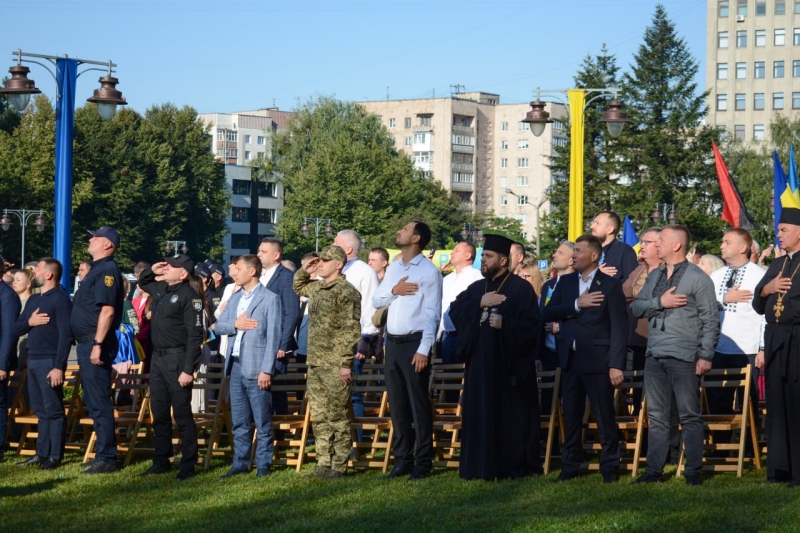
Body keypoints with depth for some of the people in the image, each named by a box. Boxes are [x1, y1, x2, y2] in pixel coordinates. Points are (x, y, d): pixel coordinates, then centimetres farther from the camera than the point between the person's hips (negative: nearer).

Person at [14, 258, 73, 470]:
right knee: (40, 411, 11)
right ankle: (42, 453, 16)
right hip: (33, 361, 8)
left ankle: (55, 457, -2)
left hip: (49, 362, -8)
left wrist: (59, 366, -21)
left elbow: (65, 335, -15)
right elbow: (17, 329, 18)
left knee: (54, 410, -4)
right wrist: (29, 322, -5)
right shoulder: (34, 299, 17)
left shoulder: (60, 299, -9)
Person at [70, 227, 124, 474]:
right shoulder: (98, 269, 18)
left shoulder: (107, 270, -13)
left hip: (96, 343, -11)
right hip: (87, 343, 11)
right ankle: (103, 453, 20)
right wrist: (89, 344, 18)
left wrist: (97, 345, -26)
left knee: (99, 402, -9)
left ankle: (107, 458, -7)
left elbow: (107, 310, -22)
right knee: (93, 401, 14)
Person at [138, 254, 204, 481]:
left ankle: (188, 466, 2)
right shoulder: (160, 288, 11)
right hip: (157, 358, 9)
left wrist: (188, 370, -22)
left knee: (182, 415, -4)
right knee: (159, 415, 14)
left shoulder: (189, 296, -14)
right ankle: (161, 461, 23)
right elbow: (142, 282, 35)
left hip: (177, 360, -9)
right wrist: (152, 270, 12)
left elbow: (195, 335, -18)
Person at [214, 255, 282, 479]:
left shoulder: (270, 299, -4)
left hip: (256, 367, -6)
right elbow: (218, 326, 13)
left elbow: (273, 336, -9)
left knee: (262, 421, -1)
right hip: (236, 365, 6)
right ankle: (240, 463, 17)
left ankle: (263, 465, 5)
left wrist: (266, 370, -16)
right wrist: (235, 324, -8)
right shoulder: (235, 298, 17)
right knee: (239, 421, 11)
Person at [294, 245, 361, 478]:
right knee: (319, 417, 11)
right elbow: (298, 287, 37)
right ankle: (323, 464, 17)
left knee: (337, 416, -3)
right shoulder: (317, 287, 14)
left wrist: (346, 363, -20)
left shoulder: (346, 292, -12)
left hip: (335, 365, -9)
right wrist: (305, 271, 15)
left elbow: (351, 330, -16)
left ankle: (339, 466, 3)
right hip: (315, 363, 9)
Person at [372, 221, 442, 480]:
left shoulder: (429, 271, -8)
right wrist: (393, 291, -6)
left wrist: (423, 350, -18)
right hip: (393, 342, 7)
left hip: (415, 343, -7)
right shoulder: (393, 269, 14)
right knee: (397, 405, 11)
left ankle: (423, 463, 3)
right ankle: (402, 460, 19)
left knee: (419, 405, -3)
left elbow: (433, 313, -12)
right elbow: (376, 301, 14)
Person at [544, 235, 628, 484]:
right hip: (570, 359, 5)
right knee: (571, 417, 10)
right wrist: (576, 304, -12)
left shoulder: (610, 285, -4)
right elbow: (548, 314, 1)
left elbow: (619, 328, -8)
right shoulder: (565, 282, 12)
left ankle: (609, 468, 7)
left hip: (597, 360, -5)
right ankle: (570, 466, 17)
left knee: (605, 417, 0)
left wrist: (616, 365, -15)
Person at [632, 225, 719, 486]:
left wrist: (706, 356, -12)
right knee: (656, 416, 8)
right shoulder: (654, 276, 15)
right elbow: (636, 307, 8)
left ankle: (693, 472, 2)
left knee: (689, 416, -2)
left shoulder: (698, 278, -3)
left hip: (684, 357, -6)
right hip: (654, 356, 6)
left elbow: (710, 321, -6)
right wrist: (659, 302, -10)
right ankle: (653, 471, 12)